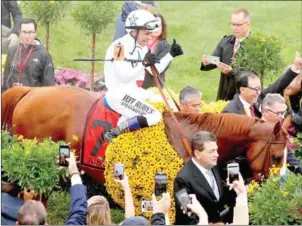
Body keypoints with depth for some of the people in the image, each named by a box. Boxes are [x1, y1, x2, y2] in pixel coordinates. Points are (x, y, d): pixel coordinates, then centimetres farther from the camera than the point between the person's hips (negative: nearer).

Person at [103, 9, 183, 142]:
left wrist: (171, 55, 5)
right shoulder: (120, 46, -17)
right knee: (154, 117, -24)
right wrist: (144, 64, -35)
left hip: (134, 91, 10)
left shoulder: (142, 47, 11)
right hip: (118, 94, -10)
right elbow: (124, 76, -24)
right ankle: (114, 132, -21)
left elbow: (156, 70, 16)